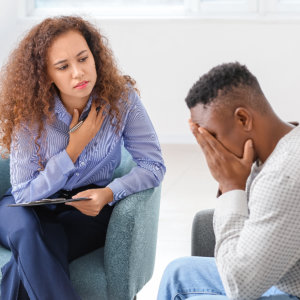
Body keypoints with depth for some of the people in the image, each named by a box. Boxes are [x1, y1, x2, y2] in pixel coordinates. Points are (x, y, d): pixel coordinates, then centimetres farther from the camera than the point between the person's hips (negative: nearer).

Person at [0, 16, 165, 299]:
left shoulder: (121, 99, -14)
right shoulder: (29, 112, -16)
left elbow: (153, 166, -13)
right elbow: (25, 193, -15)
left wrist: (109, 193, -31)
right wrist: (74, 149, -23)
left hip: (89, 209, -1)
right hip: (30, 208, 1)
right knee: (26, 229, -36)